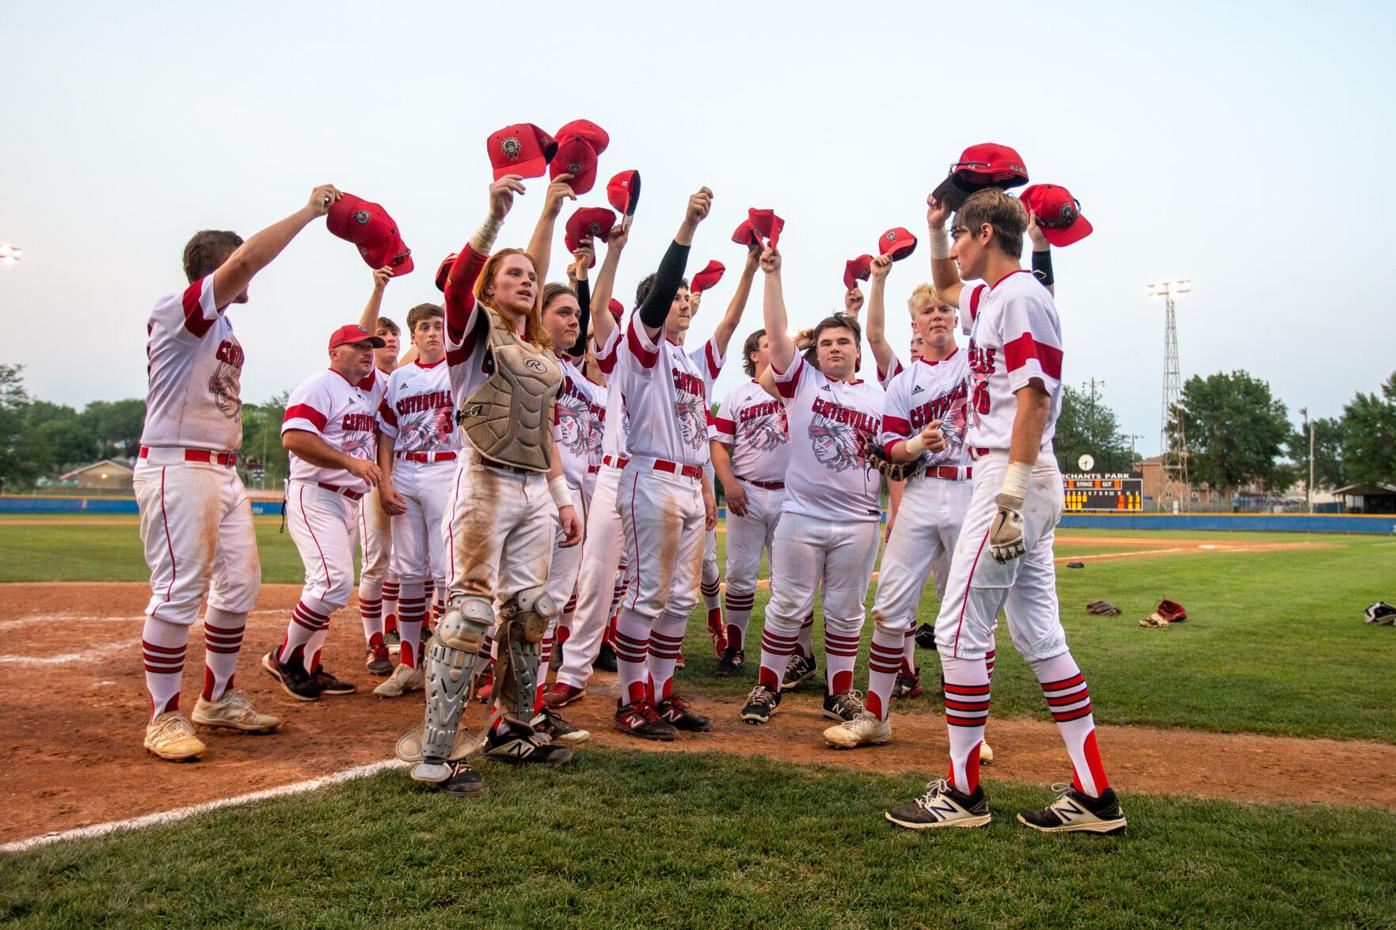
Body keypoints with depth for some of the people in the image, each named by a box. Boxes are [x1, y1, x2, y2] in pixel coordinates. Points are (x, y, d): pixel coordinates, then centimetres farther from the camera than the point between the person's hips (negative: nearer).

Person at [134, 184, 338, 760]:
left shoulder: (223, 330, 18)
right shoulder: (177, 310, -10)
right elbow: (248, 259, -23)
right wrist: (309, 212, -18)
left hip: (222, 470, 10)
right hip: (177, 468, -10)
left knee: (240, 582, 11)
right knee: (179, 592, -7)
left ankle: (217, 699, 24)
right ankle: (164, 717, 3)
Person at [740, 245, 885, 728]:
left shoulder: (879, 398, 9)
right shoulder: (801, 380, 5)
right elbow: (777, 331, -5)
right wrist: (772, 274, -11)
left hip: (858, 521, 2)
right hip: (800, 515, -2)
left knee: (846, 612, 10)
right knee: (788, 607, 3)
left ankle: (839, 692, 22)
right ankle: (767, 687, 15)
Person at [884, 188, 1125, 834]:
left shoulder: (1020, 295, -9)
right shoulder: (988, 296, 19)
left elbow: (1034, 397, -18)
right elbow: (944, 287, 43)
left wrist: (1010, 495, -23)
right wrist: (934, 226, 28)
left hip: (1012, 475, -10)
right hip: (1022, 484, 10)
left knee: (959, 630, -6)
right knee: (1038, 635, 9)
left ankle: (963, 793, 4)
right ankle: (1095, 796, 13)